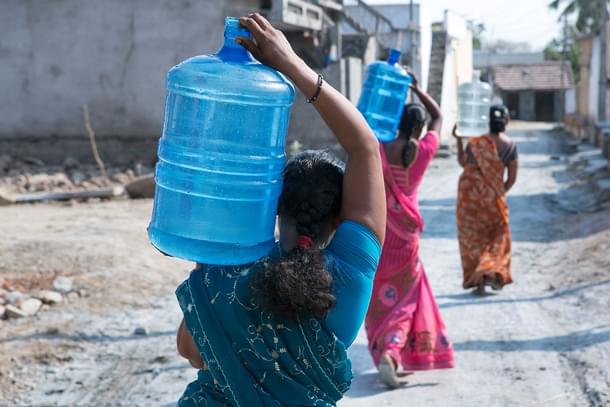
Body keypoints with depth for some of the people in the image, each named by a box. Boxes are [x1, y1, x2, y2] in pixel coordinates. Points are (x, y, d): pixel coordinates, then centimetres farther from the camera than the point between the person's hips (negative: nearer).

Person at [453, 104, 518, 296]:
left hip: (470, 194, 0)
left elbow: (463, 162, 8)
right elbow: (512, 178, -1)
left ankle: (477, 280, 7)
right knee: (498, 236, 19)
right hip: (493, 197, 1)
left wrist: (459, 140, 12)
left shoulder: (476, 143, -9)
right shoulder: (510, 145, -5)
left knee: (472, 237, 9)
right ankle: (494, 272, 4)